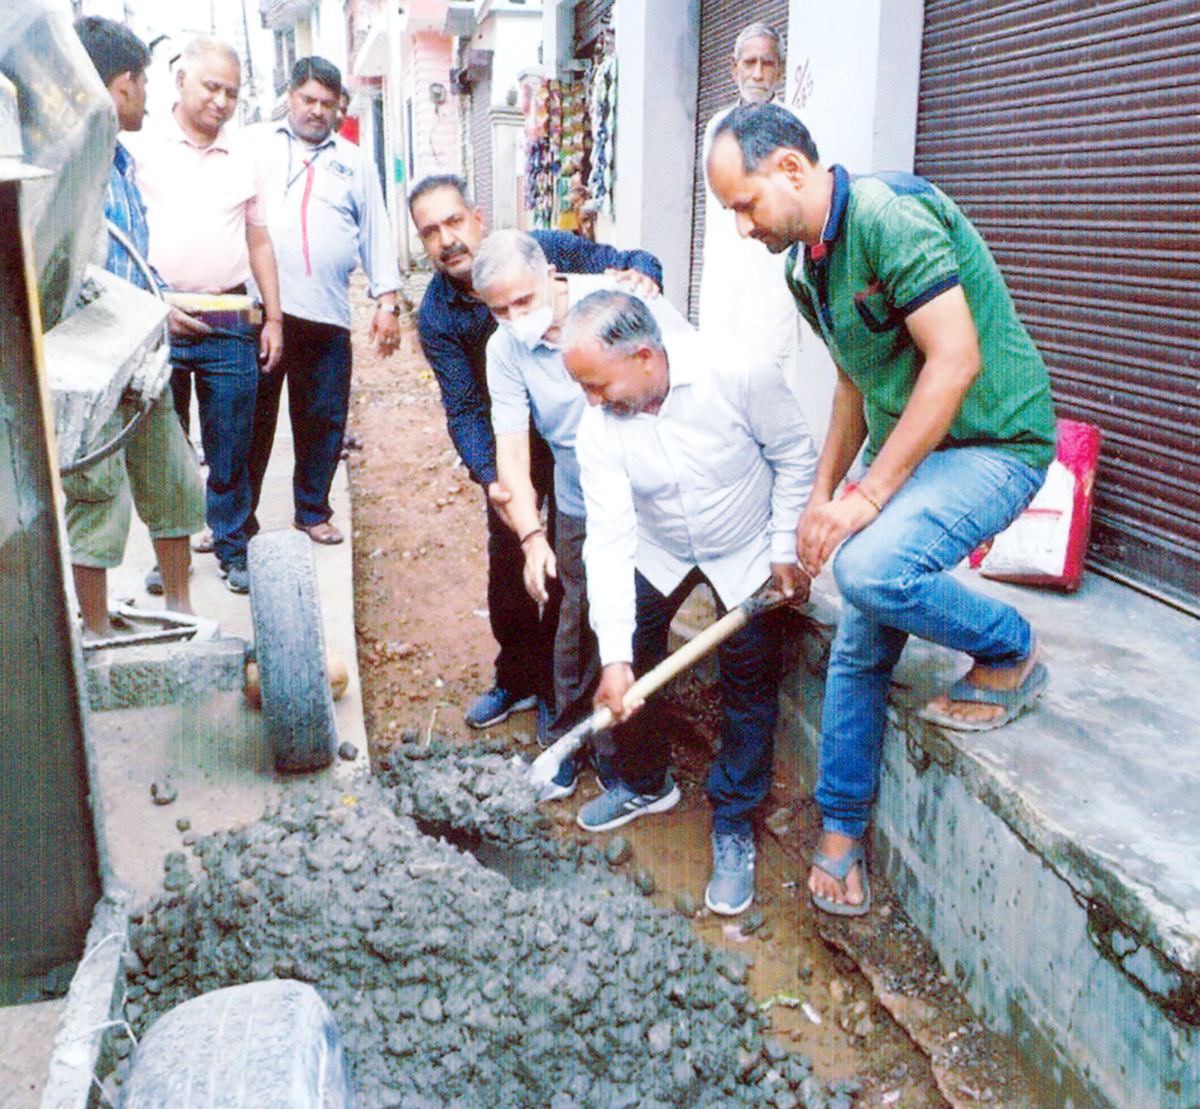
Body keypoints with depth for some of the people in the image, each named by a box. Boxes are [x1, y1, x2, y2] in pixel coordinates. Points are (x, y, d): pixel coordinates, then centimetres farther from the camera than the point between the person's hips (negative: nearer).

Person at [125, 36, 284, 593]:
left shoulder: (243, 155, 14)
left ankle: (232, 547, 18)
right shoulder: (144, 150, 2)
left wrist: (273, 318, 11)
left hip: (230, 323, 2)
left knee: (232, 446, 4)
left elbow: (258, 241, 17)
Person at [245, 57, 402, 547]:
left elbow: (377, 232, 16)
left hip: (326, 314, 2)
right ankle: (237, 520, 14)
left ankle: (312, 511, 22)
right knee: (249, 420, 2)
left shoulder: (354, 161, 18)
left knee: (323, 420, 5)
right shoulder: (254, 144, 14)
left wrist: (387, 301, 7)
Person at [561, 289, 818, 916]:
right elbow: (609, 539, -26)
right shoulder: (598, 428, -23)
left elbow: (795, 459, -14)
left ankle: (734, 826, 12)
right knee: (627, 661, 3)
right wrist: (615, 654, -32)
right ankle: (645, 784, 30)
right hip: (658, 552, 3)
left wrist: (786, 551, -14)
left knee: (750, 682, -6)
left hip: (747, 552, -2)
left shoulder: (739, 376, -31)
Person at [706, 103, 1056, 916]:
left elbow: (956, 362, -27)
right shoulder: (807, 265, 8)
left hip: (993, 443, -8)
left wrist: (867, 496, -26)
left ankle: (1013, 654, -4)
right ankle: (843, 827, 21)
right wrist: (820, 499, 11)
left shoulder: (889, 216, -21)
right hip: (905, 449, 8)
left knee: (872, 567, -33)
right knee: (861, 647, 5)